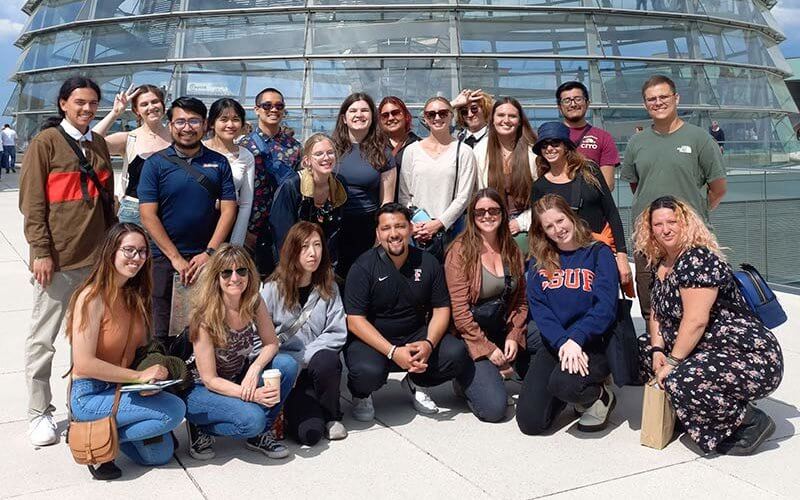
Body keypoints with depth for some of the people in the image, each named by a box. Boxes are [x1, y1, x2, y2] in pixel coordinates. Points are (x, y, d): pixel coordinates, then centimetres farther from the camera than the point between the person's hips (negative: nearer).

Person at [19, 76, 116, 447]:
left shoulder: (99, 144, 13)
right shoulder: (45, 143, -2)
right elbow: (32, 202, -6)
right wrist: (41, 252, -12)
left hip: (96, 257, 5)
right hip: (57, 258, -5)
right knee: (42, 339, 4)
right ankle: (39, 414, 15)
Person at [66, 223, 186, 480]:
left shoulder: (135, 295, 6)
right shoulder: (93, 297, -18)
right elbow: (84, 364, -23)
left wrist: (153, 377, -11)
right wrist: (139, 376, -21)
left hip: (122, 389, 7)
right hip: (90, 395, -7)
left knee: (161, 454, 3)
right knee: (175, 409, -21)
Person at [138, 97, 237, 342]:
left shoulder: (219, 163, 6)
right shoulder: (155, 163, 0)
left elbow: (228, 209, 1)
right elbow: (148, 215, -6)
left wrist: (209, 253, -9)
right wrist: (175, 258, -11)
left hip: (208, 259, 1)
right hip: (164, 258, -1)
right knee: (161, 331, 5)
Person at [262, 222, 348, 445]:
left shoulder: (329, 288, 4)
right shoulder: (273, 289, -3)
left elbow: (337, 333, -4)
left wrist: (304, 357, -14)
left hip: (315, 364, 2)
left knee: (327, 360, -36)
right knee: (308, 433, -23)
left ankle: (331, 416, -6)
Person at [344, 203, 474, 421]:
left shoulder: (427, 263, 1)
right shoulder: (363, 267, -12)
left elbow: (441, 309, 3)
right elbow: (355, 320, -16)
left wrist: (429, 343, -18)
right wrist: (393, 352, -27)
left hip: (415, 336, 4)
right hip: (371, 340, -4)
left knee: (457, 353, -20)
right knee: (368, 371, -35)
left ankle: (414, 383, 10)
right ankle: (360, 394, 5)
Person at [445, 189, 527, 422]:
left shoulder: (513, 251, 8)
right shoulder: (461, 251, -11)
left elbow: (521, 300, 11)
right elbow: (459, 310, -14)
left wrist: (513, 336, -4)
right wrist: (488, 348, -13)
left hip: (504, 331, 6)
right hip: (470, 337, -6)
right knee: (494, 408, -18)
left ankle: (497, 373, 12)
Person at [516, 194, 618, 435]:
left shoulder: (599, 253, 2)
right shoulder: (539, 261, 11)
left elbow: (605, 306, -10)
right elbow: (538, 307, -2)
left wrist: (576, 340, -22)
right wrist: (562, 343, -18)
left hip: (592, 344, -3)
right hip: (553, 344, 3)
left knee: (563, 383, -35)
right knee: (529, 422, -11)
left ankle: (600, 396, 0)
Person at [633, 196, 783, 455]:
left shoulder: (698, 259, -17)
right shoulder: (661, 264, 11)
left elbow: (695, 321, -23)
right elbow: (657, 312, 14)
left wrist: (672, 363, -17)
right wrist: (658, 351, -2)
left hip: (753, 358, -10)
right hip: (713, 354, 10)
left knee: (679, 382, -31)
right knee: (644, 348, 10)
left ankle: (752, 422, -7)